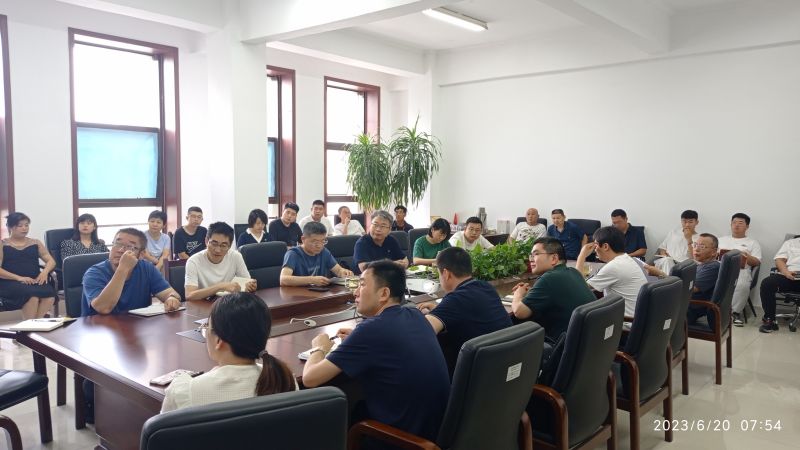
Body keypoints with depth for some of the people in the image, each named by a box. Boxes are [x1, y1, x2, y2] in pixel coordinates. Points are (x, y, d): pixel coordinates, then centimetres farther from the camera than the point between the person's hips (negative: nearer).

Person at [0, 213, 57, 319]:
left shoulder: (35, 243, 20)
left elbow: (51, 261, 17)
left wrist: (45, 271, -6)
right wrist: (19, 278, -15)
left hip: (35, 281, 3)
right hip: (11, 283, -3)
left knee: (49, 294, -34)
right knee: (32, 295, -37)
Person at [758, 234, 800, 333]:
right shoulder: (790, 242, 27)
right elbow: (779, 260, 13)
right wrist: (786, 271, -9)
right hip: (788, 276, 2)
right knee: (767, 283, -28)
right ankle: (769, 320, -24)